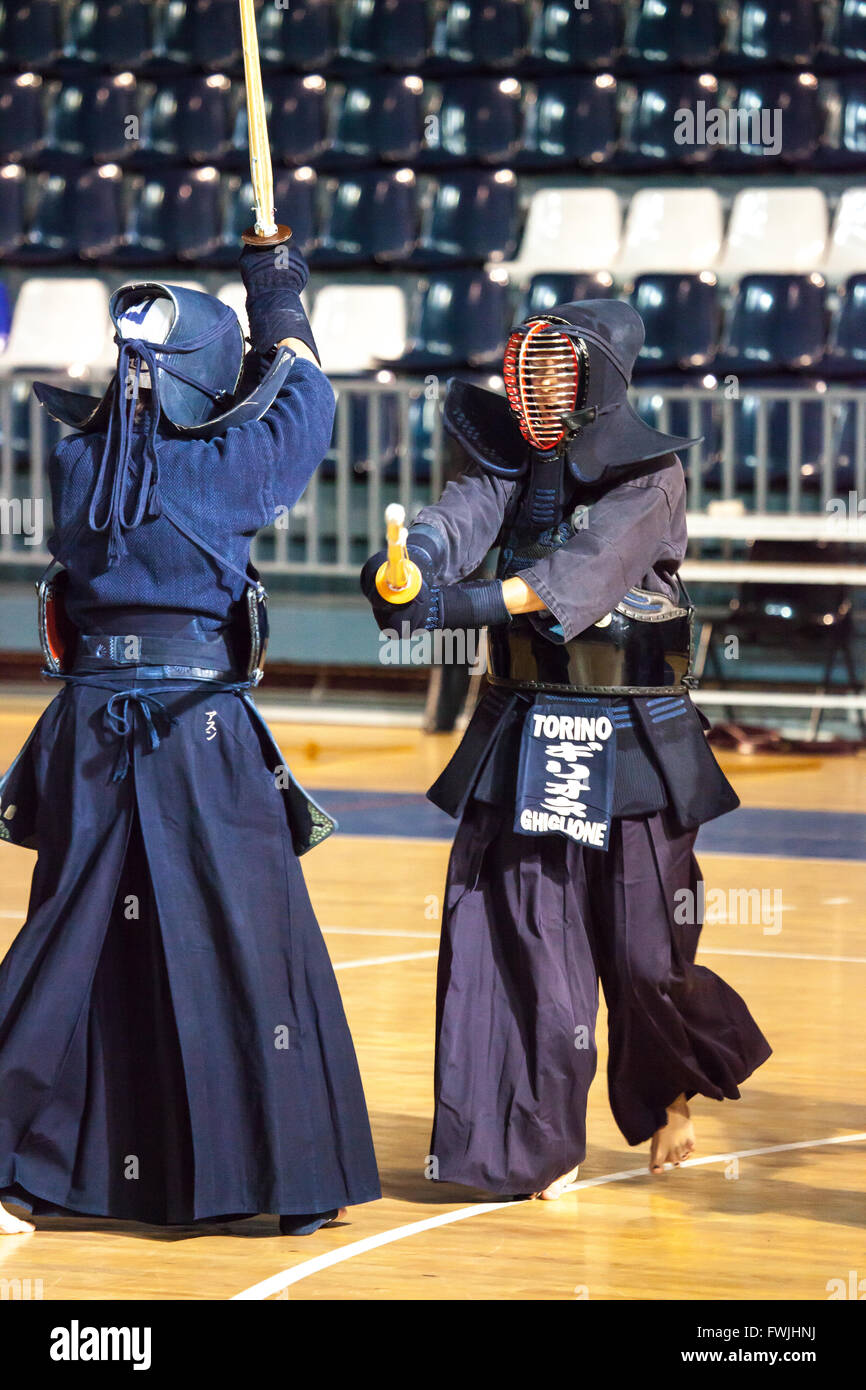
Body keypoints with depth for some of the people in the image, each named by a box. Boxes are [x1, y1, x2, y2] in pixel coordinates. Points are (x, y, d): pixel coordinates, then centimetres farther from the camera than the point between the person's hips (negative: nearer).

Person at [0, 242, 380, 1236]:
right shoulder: (223, 471, -9)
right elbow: (300, 403, 9)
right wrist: (279, 306, 24)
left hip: (90, 734, 4)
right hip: (204, 736, -4)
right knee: (251, 948, 4)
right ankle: (297, 1184, 8)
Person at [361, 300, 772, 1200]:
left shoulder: (649, 474, -8)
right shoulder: (514, 460, 6)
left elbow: (583, 574, -24)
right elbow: (462, 517, -14)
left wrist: (465, 604, -37)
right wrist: (410, 558, -38)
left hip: (630, 745, -4)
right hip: (524, 736, 4)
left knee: (643, 954, 1)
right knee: (522, 945, -2)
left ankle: (677, 1088, 32)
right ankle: (539, 1145, 7)